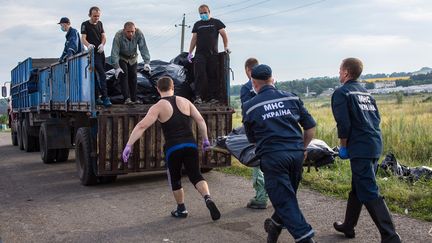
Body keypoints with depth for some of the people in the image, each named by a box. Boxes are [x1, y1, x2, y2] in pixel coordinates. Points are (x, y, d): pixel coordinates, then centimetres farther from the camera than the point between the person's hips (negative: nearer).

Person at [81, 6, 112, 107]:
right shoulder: (85, 25, -2)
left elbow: (104, 36, 11)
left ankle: (96, 98, 17)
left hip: (101, 52, 6)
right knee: (101, 75, -15)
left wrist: (102, 45, -11)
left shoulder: (100, 23, 14)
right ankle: (105, 98, -17)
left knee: (99, 75, 9)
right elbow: (83, 38, -10)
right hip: (93, 53, -6)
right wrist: (88, 45, -32)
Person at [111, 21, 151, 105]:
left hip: (133, 58, 3)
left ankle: (134, 99, 9)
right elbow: (114, 52, -32)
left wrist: (146, 62, -37)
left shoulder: (139, 34, -27)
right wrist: (117, 67, -38)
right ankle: (127, 98, -20)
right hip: (121, 58, -3)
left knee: (133, 76, 1)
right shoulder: (118, 36, -32)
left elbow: (143, 48, -27)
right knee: (124, 75, -17)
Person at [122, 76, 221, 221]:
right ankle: (208, 198, -16)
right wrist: (205, 140, 15)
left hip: (173, 148, -2)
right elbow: (200, 120, 6)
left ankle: (181, 209, 28)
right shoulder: (185, 101, 9)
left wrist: (128, 145, -14)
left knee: (175, 180, 18)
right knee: (196, 176, 9)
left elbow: (141, 126, -13)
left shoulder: (158, 107, -2)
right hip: (190, 145, 2)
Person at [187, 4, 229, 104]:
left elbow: (224, 34, 6)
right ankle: (198, 97, -13)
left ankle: (213, 97, 3)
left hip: (213, 53, -1)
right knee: (199, 75, -11)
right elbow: (194, 39, 17)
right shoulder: (197, 24, 19)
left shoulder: (216, 22, 11)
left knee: (212, 76, -1)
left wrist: (226, 47, -6)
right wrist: (190, 52, 10)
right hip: (200, 54, 1)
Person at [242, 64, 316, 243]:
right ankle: (275, 227, 39)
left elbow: (252, 139, 14)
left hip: (272, 156, -4)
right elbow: (310, 127, 11)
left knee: (285, 201, 3)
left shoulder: (249, 106, 4)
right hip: (297, 154, 4)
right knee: (288, 196, 21)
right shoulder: (292, 98, 9)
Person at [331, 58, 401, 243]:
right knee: (358, 188, 18)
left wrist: (343, 146, -3)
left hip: (360, 148, -9)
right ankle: (348, 226, 31)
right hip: (375, 144, 9)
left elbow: (343, 124, -15)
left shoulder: (341, 93, -7)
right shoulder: (366, 92, 17)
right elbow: (377, 118, 16)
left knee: (369, 194, -7)